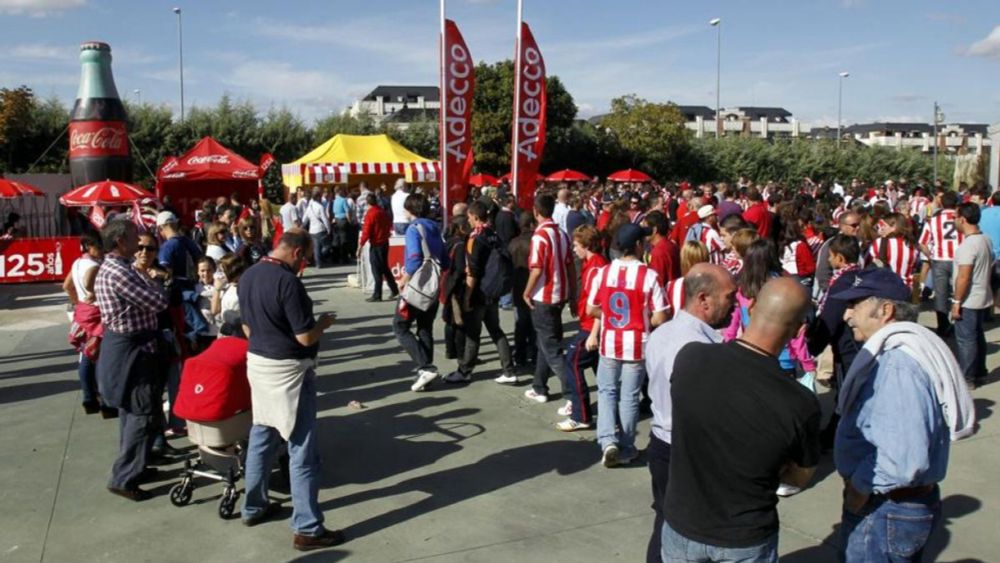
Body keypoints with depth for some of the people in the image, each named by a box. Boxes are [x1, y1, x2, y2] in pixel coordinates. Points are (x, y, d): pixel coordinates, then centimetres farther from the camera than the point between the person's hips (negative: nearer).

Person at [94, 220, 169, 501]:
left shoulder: (111, 267, 10)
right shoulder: (118, 272, -24)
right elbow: (158, 302, -22)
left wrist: (147, 287, -1)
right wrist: (156, 287, -3)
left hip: (123, 345, 11)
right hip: (131, 348, -11)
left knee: (131, 409, 20)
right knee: (144, 413, -4)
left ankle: (130, 466, 33)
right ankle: (124, 478, 2)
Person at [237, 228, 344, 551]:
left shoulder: (248, 276, 5)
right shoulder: (287, 281, -22)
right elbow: (305, 337, -21)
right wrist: (323, 323, -3)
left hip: (257, 362, 9)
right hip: (289, 370, -9)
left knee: (261, 438, 21)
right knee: (302, 450, -1)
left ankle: (254, 508, 35)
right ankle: (307, 529, 5)